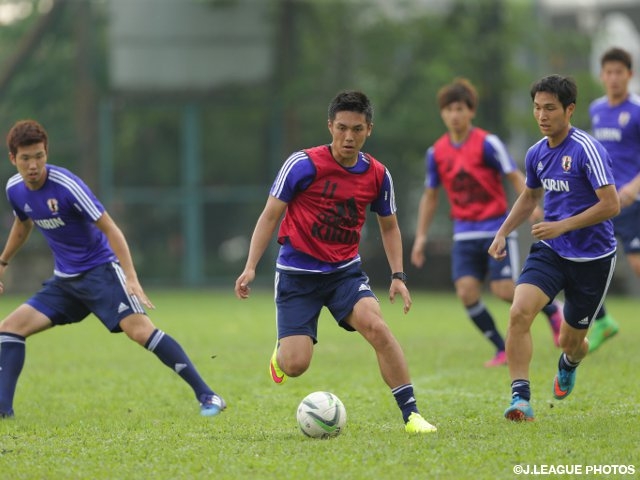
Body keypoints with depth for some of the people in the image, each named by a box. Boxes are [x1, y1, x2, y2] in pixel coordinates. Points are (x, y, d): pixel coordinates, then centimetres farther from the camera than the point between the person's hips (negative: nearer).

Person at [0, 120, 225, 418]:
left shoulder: (66, 185, -21)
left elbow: (109, 228, -20)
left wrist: (131, 278, -27)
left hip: (100, 268, -7)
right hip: (64, 279, 7)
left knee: (139, 329, -24)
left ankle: (206, 396, -22)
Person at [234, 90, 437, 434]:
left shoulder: (377, 175, -1)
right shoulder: (304, 164, -13)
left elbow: (388, 226, 14)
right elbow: (270, 215, -6)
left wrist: (398, 276, 3)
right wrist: (250, 267, -13)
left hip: (345, 270, 2)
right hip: (298, 273, -2)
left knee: (375, 325, -26)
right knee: (295, 365, -12)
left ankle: (411, 414, -18)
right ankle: (282, 351, 29)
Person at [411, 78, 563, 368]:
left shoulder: (487, 143, -8)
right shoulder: (437, 152, 5)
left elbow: (515, 176, -9)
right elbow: (430, 195, 16)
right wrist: (421, 236, 13)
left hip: (496, 228, -4)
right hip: (465, 232, 4)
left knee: (504, 290, -12)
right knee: (466, 290, -12)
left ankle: (554, 311, 18)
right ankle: (503, 350, 2)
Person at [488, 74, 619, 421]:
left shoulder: (587, 149, -18)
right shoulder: (537, 153, 4)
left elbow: (611, 205, -21)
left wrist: (562, 226, -24)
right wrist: (503, 233, 13)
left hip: (592, 258, -5)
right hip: (550, 251, 5)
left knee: (571, 341, 9)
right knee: (519, 312, -22)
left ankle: (568, 364, 49)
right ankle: (520, 398, -20)